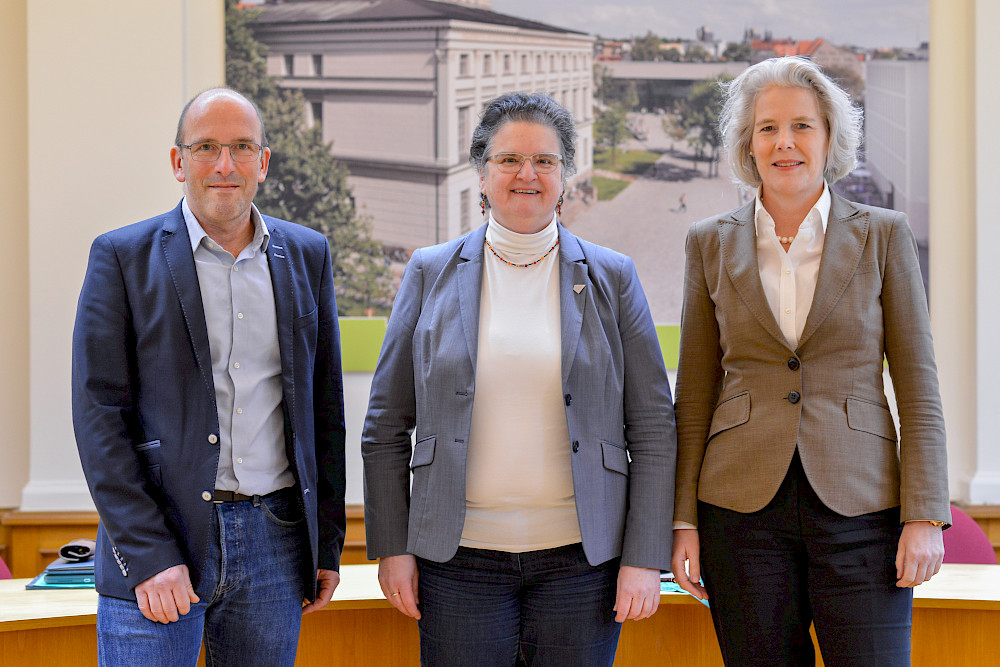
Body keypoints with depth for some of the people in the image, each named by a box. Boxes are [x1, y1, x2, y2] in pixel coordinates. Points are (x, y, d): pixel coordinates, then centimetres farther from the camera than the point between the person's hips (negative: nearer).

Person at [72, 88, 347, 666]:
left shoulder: (308, 256, 10)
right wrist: (147, 554, -13)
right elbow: (99, 415, -6)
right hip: (154, 538, -3)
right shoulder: (122, 257, -1)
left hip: (275, 543, 3)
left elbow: (325, 406, 13)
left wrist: (328, 542, 10)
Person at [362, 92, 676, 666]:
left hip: (582, 556, 0)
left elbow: (654, 429, 2)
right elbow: (387, 426, 6)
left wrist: (644, 558, -4)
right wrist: (392, 548, 1)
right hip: (459, 558, 0)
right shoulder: (431, 273, 5)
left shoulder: (612, 278, 4)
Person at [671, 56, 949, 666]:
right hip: (744, 507, 1)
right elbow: (694, 394, 8)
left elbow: (918, 385, 1)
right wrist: (682, 520, 2)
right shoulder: (713, 244, 7)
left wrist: (926, 517, -6)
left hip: (859, 508, -1)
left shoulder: (883, 236, 3)